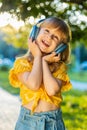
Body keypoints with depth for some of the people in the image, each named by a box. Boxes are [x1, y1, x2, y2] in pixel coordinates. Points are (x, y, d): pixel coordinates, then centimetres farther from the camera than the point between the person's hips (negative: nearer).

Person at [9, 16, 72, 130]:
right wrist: (38, 56, -11)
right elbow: (33, 85, -22)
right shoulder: (22, 63, -4)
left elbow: (52, 90, -18)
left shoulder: (60, 67, 0)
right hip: (29, 120, -1)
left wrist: (44, 60, -11)